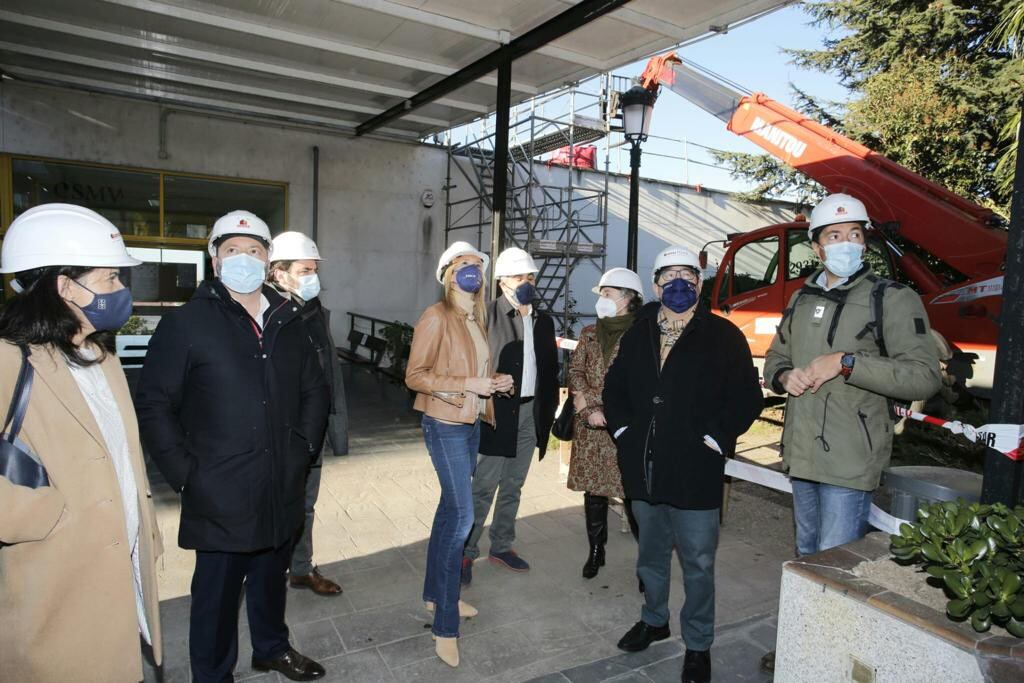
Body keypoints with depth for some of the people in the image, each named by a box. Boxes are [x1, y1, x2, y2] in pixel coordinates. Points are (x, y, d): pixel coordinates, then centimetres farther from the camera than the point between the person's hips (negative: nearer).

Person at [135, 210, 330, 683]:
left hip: (283, 490, 5)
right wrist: (185, 474, -12)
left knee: (271, 576, 23)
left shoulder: (288, 322, 8)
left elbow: (314, 389, 15)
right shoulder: (185, 323, -7)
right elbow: (154, 405, -7)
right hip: (220, 497, -4)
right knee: (218, 591, 11)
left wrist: (306, 445, 5)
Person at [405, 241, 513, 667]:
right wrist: (469, 384, -22)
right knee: (462, 516, -10)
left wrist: (493, 382, 2)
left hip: (471, 423, 8)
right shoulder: (436, 317, -12)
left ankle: (436, 593, 33)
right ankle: (446, 627, 2)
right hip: (445, 424, -8)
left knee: (450, 509, 16)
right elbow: (414, 376, -16)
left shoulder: (477, 318, 11)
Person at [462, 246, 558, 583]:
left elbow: (550, 369, 13)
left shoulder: (543, 321, 10)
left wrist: (548, 411, 9)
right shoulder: (487, 314, -9)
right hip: (497, 412, -6)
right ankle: (466, 552, 14)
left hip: (530, 413, 6)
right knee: (484, 488, -1)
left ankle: (501, 546, 31)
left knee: (513, 487, 16)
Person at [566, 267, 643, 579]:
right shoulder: (589, 333, 12)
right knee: (593, 490, 11)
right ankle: (596, 551, 26)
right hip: (590, 427, 5)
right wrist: (590, 409, -6)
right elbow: (575, 372, 8)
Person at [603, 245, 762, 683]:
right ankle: (654, 620, 43)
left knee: (698, 564, 7)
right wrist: (622, 430, 6)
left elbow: (747, 397, -7)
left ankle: (698, 645, 28)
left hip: (695, 474, -4)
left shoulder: (722, 336, -5)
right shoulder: (638, 334, 8)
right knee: (651, 554, 21)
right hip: (643, 471, 5)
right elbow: (614, 387, 17)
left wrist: (714, 440, -12)